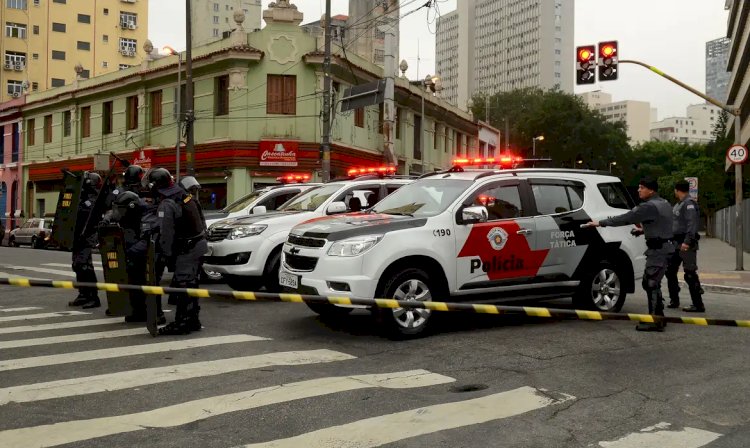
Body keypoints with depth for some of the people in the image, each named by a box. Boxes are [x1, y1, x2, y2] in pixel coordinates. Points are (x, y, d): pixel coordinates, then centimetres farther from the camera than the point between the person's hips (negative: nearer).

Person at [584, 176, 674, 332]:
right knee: (649, 283, 16)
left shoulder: (649, 207, -17)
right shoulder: (664, 203, 14)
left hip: (658, 249, -10)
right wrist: (644, 230, 21)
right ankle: (658, 318, 21)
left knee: (652, 284, -8)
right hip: (665, 246, 10)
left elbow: (625, 218, -18)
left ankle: (655, 321, -7)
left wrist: (601, 223, -14)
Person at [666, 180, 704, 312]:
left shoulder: (689, 204, -13)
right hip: (676, 243, 10)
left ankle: (698, 305, -3)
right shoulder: (678, 204, 17)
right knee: (670, 271, 14)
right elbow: (671, 221, 24)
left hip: (686, 244, -10)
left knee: (690, 274, -8)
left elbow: (692, 224, -23)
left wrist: (687, 242, -29)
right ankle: (674, 300, 25)